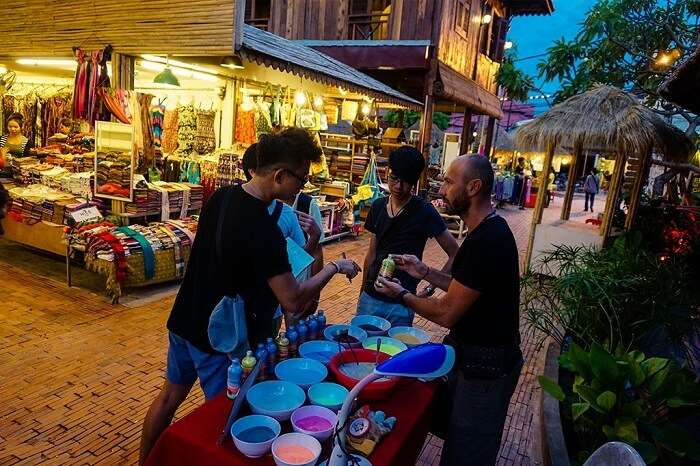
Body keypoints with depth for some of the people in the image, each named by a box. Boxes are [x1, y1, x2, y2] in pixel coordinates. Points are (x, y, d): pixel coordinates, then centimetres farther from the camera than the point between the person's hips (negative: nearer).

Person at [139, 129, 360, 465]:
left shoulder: (221, 196, -4)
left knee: (170, 394, 24)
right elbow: (293, 301, -28)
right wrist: (333, 268, -14)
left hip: (184, 322, 8)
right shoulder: (263, 229, -29)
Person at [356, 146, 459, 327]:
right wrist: (362, 291, 13)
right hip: (369, 298, 5)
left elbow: (455, 255, -10)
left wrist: (431, 288, -14)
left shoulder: (424, 212, -12)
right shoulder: (378, 207, 3)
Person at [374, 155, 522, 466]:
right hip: (473, 353, 9)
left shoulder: (486, 242, -29)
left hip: (485, 367, -9)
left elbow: (446, 313, -24)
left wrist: (402, 295, -8)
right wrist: (424, 272, 4)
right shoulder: (490, 230, 4)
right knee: (447, 423, 27)